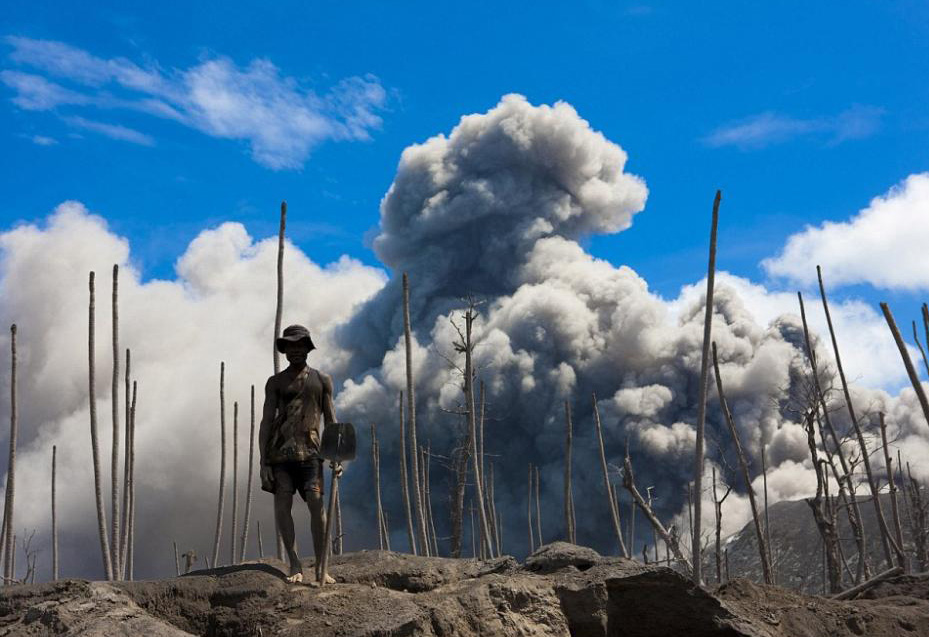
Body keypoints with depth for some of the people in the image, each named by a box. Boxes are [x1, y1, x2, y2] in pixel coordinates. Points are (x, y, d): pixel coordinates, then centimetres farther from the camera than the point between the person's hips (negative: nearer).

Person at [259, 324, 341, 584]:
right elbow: (266, 422, 7)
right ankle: (294, 565, 3)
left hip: (310, 452, -1)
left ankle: (320, 568, -6)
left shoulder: (322, 380, 14)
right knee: (282, 505, -6)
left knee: (316, 505, -11)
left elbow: (330, 420, 12)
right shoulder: (275, 382, 11)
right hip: (280, 450, 1)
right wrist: (263, 463, -2)